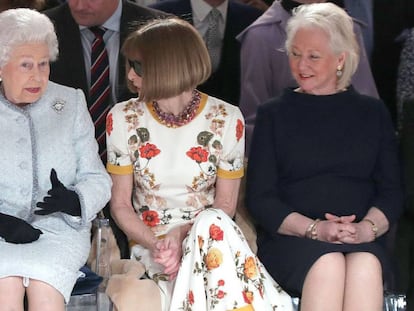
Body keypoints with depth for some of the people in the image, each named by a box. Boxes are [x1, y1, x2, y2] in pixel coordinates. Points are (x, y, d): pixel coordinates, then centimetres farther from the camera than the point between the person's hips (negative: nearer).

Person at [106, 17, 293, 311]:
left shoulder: (226, 119, -3)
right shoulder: (123, 119, 1)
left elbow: (225, 205, 2)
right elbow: (121, 204, 3)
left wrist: (182, 233, -17)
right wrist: (156, 244, -16)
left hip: (208, 237, 0)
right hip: (149, 242, 0)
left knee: (212, 223, -37)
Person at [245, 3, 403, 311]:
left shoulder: (373, 112, 16)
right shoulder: (273, 114, 12)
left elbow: (392, 192, 11)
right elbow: (259, 198, 5)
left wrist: (368, 228, -11)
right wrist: (313, 229, -11)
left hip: (363, 241, 1)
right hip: (289, 238, -1)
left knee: (366, 266, -34)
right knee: (328, 264, -34)